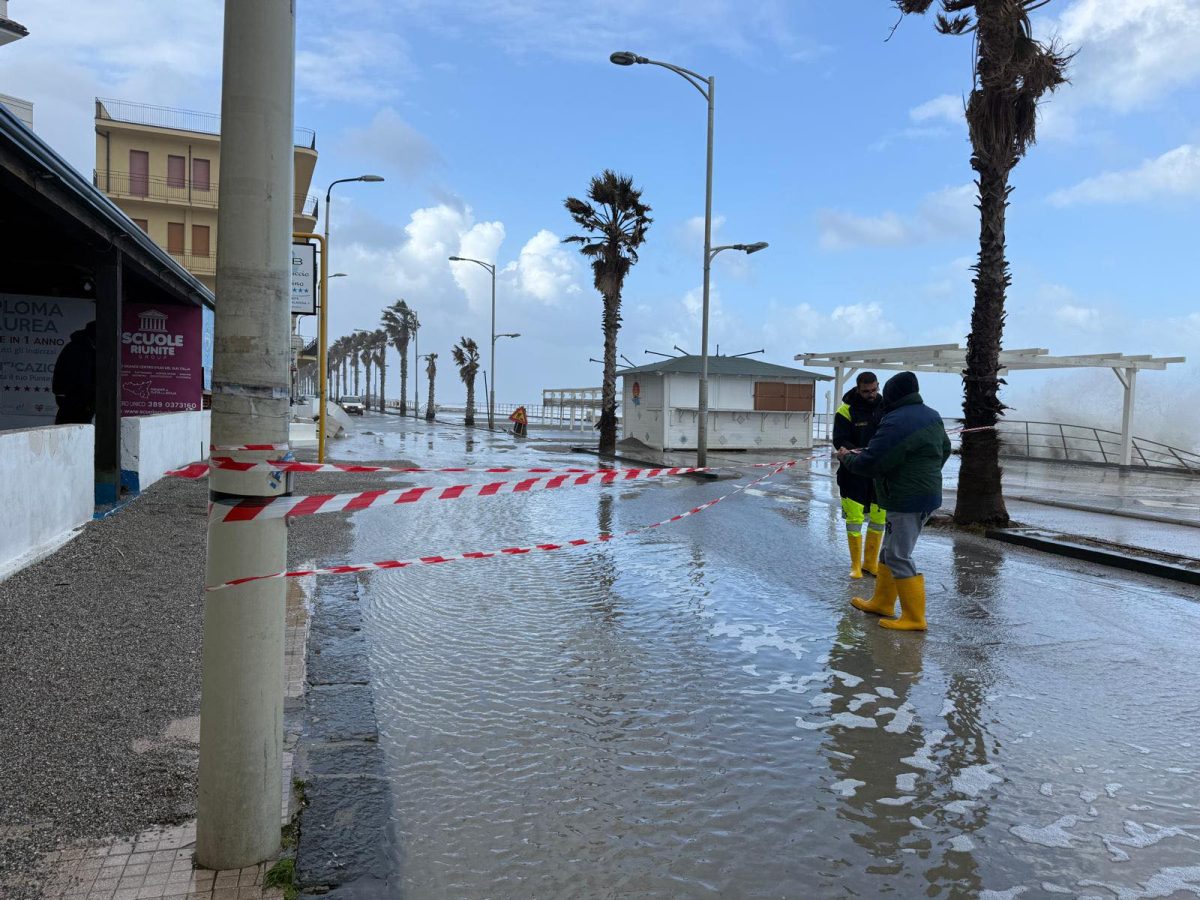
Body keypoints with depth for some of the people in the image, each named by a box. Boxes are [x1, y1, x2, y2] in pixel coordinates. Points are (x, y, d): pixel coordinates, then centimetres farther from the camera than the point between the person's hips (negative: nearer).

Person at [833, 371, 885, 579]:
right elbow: (840, 442, -12)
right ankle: (856, 565, 14)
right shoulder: (846, 410, -8)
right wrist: (859, 453, -28)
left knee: (879, 518, 8)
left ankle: (870, 563, 23)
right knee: (854, 519, -1)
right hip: (854, 473, -4)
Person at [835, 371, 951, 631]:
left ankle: (914, 618, 3)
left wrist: (847, 458, -1)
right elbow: (945, 450, 24)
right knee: (890, 549, 19)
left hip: (907, 501, -10)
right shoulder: (931, 416, 10)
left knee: (898, 557, -3)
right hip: (928, 494, 10)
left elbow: (871, 463, -20)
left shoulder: (896, 422, -21)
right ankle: (882, 602, 30)